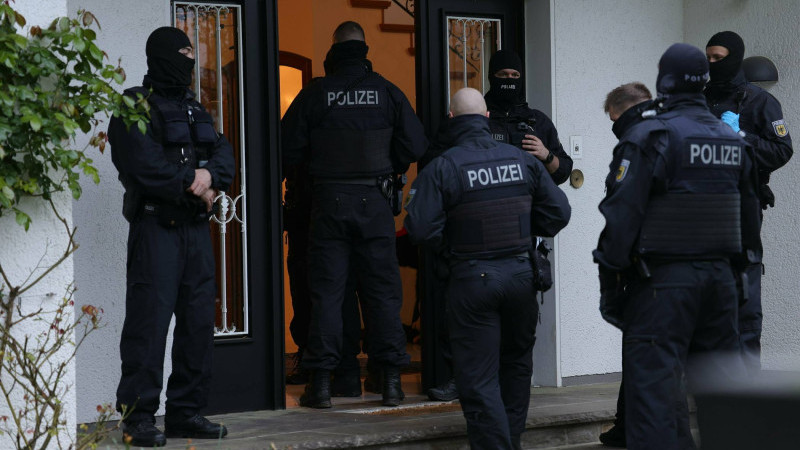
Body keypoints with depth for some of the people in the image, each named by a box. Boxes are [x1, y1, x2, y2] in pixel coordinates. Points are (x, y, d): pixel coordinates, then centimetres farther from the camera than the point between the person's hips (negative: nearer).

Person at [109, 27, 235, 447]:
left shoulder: (194, 107, 20)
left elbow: (224, 153, 11)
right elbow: (146, 166, -17)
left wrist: (210, 174, -10)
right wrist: (193, 187, -9)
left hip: (196, 225, 8)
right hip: (156, 226, -8)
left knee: (198, 318, 8)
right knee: (149, 319, -10)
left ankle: (186, 412, 15)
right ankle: (138, 416, -7)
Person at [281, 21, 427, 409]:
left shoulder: (315, 94, -1)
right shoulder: (387, 92, 2)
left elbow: (288, 148, -2)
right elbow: (415, 145, 0)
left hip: (329, 201, -1)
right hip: (374, 202, 1)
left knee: (326, 291, 2)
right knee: (382, 289, 6)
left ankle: (321, 384, 0)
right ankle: (391, 380, 5)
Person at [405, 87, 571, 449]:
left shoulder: (441, 168, -10)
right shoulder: (523, 161, 3)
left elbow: (420, 227, -17)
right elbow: (558, 212, 5)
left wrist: (449, 249, 2)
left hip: (472, 278, -4)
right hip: (520, 275, 4)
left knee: (478, 379, 0)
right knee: (517, 364, 22)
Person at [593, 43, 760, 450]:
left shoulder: (650, 137, -9)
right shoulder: (733, 141, 12)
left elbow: (623, 214, -13)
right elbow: (749, 214, 18)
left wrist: (610, 279, -7)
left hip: (663, 279, -6)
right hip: (720, 277, 7)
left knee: (653, 382, -7)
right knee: (719, 378, 14)